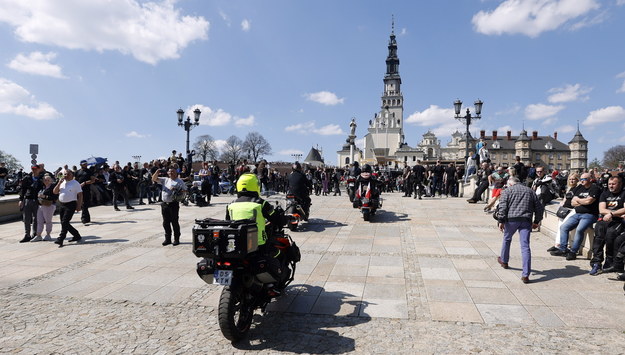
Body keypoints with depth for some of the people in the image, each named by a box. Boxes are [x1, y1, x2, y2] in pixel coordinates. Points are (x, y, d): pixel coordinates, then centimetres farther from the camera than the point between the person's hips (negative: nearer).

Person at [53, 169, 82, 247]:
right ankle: (77, 236, 20)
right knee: (64, 223, 9)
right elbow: (55, 192, 7)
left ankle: (60, 239, -9)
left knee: (65, 222, -12)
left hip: (71, 205, -7)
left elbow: (80, 195, -6)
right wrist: (59, 183, -5)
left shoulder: (75, 183, -3)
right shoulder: (62, 183, 14)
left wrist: (79, 206, -13)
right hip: (62, 205, 7)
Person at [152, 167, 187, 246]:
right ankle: (168, 239, 20)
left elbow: (185, 190, 1)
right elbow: (154, 179, 11)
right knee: (166, 222, 9)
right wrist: (157, 172, -7)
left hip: (173, 204, -5)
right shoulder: (165, 180, 14)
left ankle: (176, 239, 11)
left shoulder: (179, 181, 2)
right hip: (164, 204, 5)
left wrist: (178, 192, -16)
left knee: (174, 222, 0)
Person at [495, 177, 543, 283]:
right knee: (525, 246, -2)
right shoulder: (530, 191, 19)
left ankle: (504, 261, 42)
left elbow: (503, 207, -6)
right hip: (526, 220, 2)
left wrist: (501, 221, -5)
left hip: (511, 219, -2)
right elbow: (539, 207, 19)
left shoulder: (507, 191, 7)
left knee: (507, 239, 23)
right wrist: (536, 221, 26)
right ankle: (525, 275, -7)